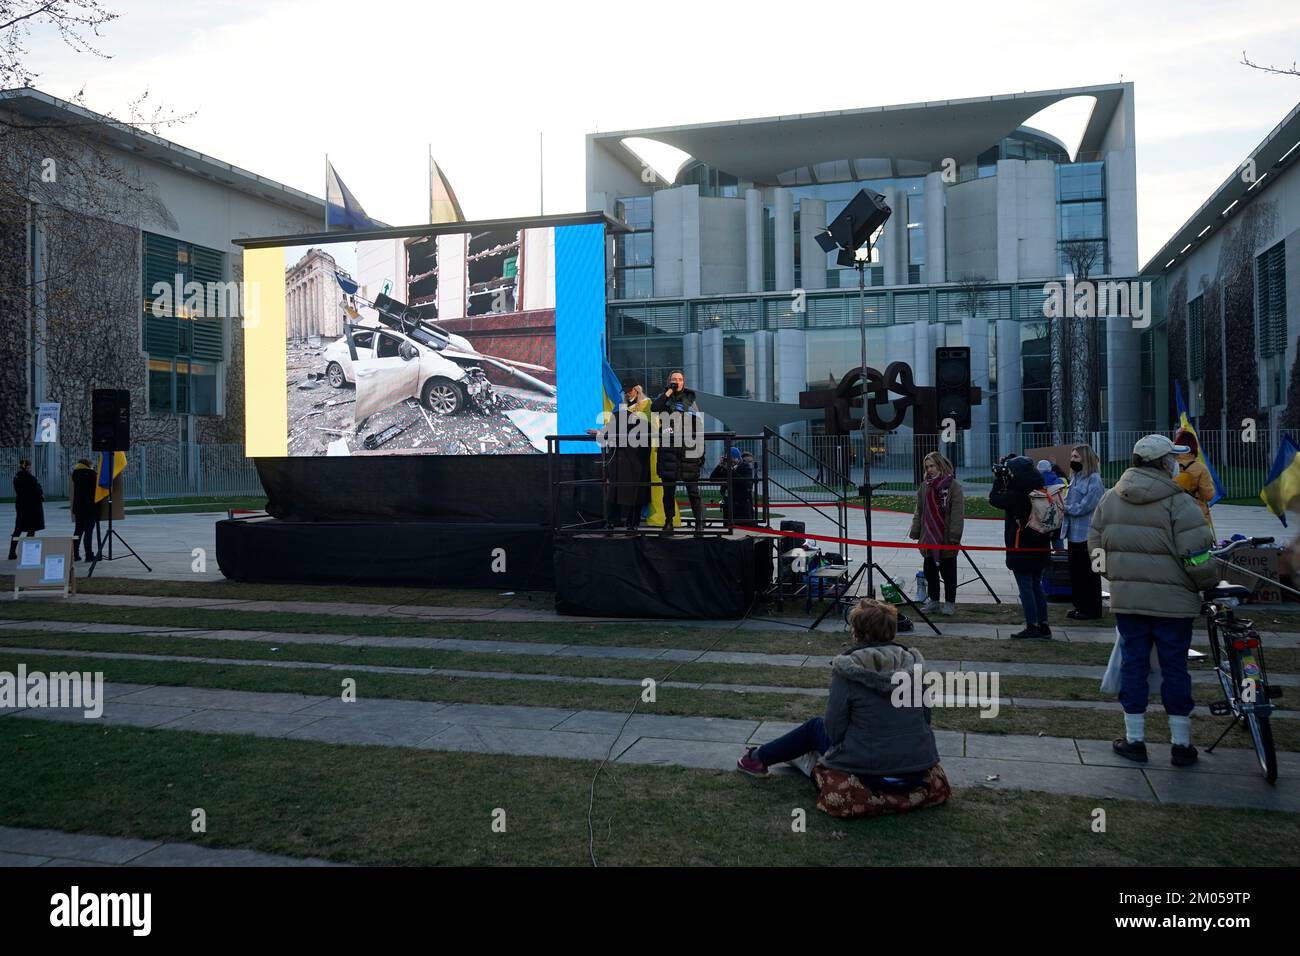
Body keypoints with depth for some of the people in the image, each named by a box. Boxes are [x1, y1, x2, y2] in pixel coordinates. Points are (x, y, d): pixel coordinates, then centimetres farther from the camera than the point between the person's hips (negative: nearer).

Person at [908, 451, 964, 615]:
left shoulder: (953, 485, -8)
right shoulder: (925, 486, 9)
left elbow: (958, 513, -13)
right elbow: (919, 511, 13)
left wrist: (954, 535, -19)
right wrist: (915, 532, 7)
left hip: (946, 539, -5)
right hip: (928, 538, 6)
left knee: (948, 572, 6)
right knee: (929, 571, 12)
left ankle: (950, 602, 17)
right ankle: (933, 601, 25)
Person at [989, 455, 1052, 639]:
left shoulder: (1017, 495, -20)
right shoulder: (1041, 492, 2)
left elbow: (994, 498, -8)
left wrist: (998, 479, 3)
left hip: (1021, 549, -7)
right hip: (1039, 548, 7)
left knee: (1025, 587, 0)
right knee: (1037, 586, 15)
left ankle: (1032, 627, 2)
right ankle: (1043, 626, 19)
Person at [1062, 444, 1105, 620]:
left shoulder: (1094, 480, -14)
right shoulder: (1076, 478, 14)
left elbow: (1083, 507, -19)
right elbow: (1068, 502, 19)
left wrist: (1064, 508, -11)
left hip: (1087, 535, -9)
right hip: (1074, 534, 9)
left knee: (1089, 574, 0)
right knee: (1075, 572, 15)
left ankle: (1092, 610, 9)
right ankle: (1079, 606, 25)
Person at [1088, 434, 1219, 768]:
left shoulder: (1110, 499, 4)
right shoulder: (1177, 502, -13)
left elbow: (1095, 546, 9)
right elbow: (1197, 557, -15)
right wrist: (1209, 585, 3)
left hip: (1126, 599, 4)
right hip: (1172, 601, -3)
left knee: (1133, 664, 11)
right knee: (1174, 668, 7)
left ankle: (1134, 739, 17)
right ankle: (1181, 744, 17)